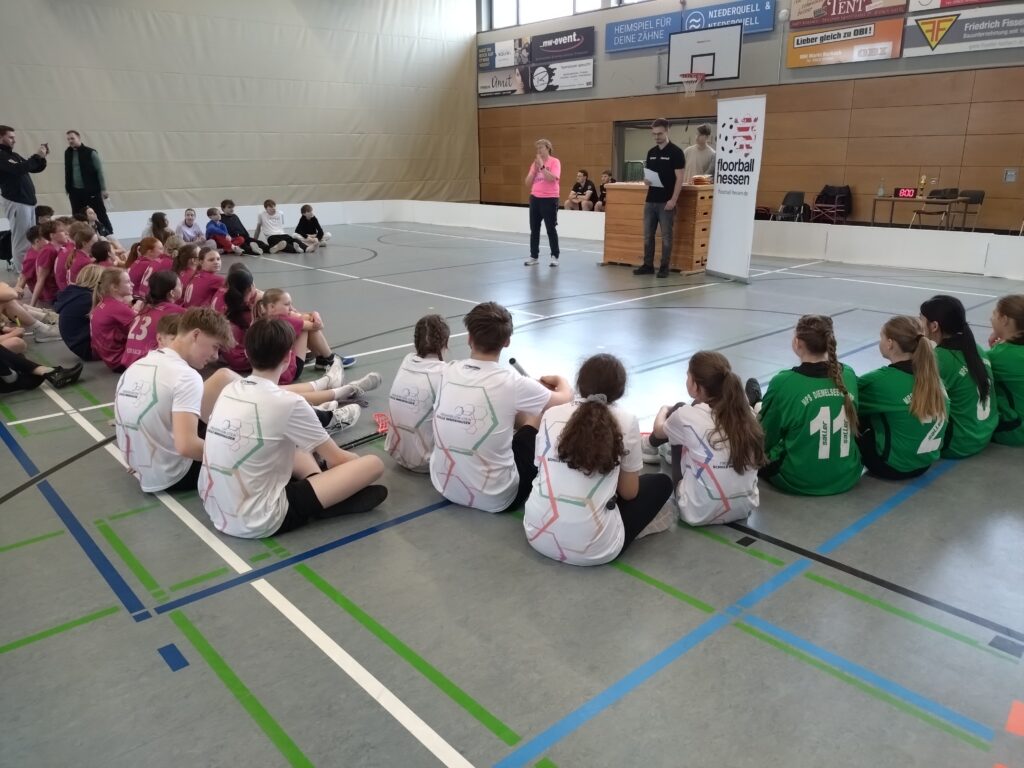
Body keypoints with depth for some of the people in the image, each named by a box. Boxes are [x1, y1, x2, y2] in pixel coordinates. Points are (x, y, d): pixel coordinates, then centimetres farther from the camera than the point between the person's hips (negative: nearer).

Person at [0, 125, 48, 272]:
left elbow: (35, 168, 23)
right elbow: (19, 169, -24)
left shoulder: (14, 155, 18)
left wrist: (42, 157, 5)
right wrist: (36, 156, -19)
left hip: (28, 201, 9)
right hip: (16, 202, -9)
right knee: (21, 240, -8)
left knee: (31, 238, 13)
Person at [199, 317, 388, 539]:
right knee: (373, 464, -10)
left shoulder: (230, 390, 3)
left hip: (215, 511, 8)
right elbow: (337, 459, -6)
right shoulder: (287, 403, -17)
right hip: (259, 522, -8)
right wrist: (363, 465, 17)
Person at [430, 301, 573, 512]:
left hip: (444, 487, 5)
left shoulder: (447, 372, -7)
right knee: (538, 420, 16)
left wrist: (537, 385, 24)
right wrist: (561, 380, 22)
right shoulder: (511, 383, -21)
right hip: (494, 499, -5)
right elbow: (566, 397, -2)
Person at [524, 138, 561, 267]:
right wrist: (535, 168, -4)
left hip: (549, 199, -6)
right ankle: (534, 256, 16)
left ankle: (555, 256, 8)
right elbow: (528, 183, 6)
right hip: (535, 198, 6)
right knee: (534, 229, 8)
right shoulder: (535, 163, 11)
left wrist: (542, 166, -18)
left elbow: (552, 178, -21)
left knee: (551, 229, -1)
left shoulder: (554, 162, -5)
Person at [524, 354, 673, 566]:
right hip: (592, 550, -3)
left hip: (538, 535, 4)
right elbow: (629, 492, 6)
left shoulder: (551, 414, 4)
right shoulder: (626, 422, -2)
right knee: (662, 483, 18)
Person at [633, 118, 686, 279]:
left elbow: (680, 178, -11)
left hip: (666, 202, -6)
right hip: (650, 200, 6)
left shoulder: (675, 152, -8)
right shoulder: (651, 152, 12)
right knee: (648, 235, 8)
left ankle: (664, 267, 6)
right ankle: (648, 265, 16)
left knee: (666, 236, 0)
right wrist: (646, 180, -4)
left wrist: (673, 200, -17)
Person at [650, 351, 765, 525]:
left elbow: (659, 430, 7)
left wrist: (664, 411, 32)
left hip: (699, 513, -4)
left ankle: (654, 445, 44)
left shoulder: (688, 416, -18)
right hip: (745, 508, 4)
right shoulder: (746, 411, -6)